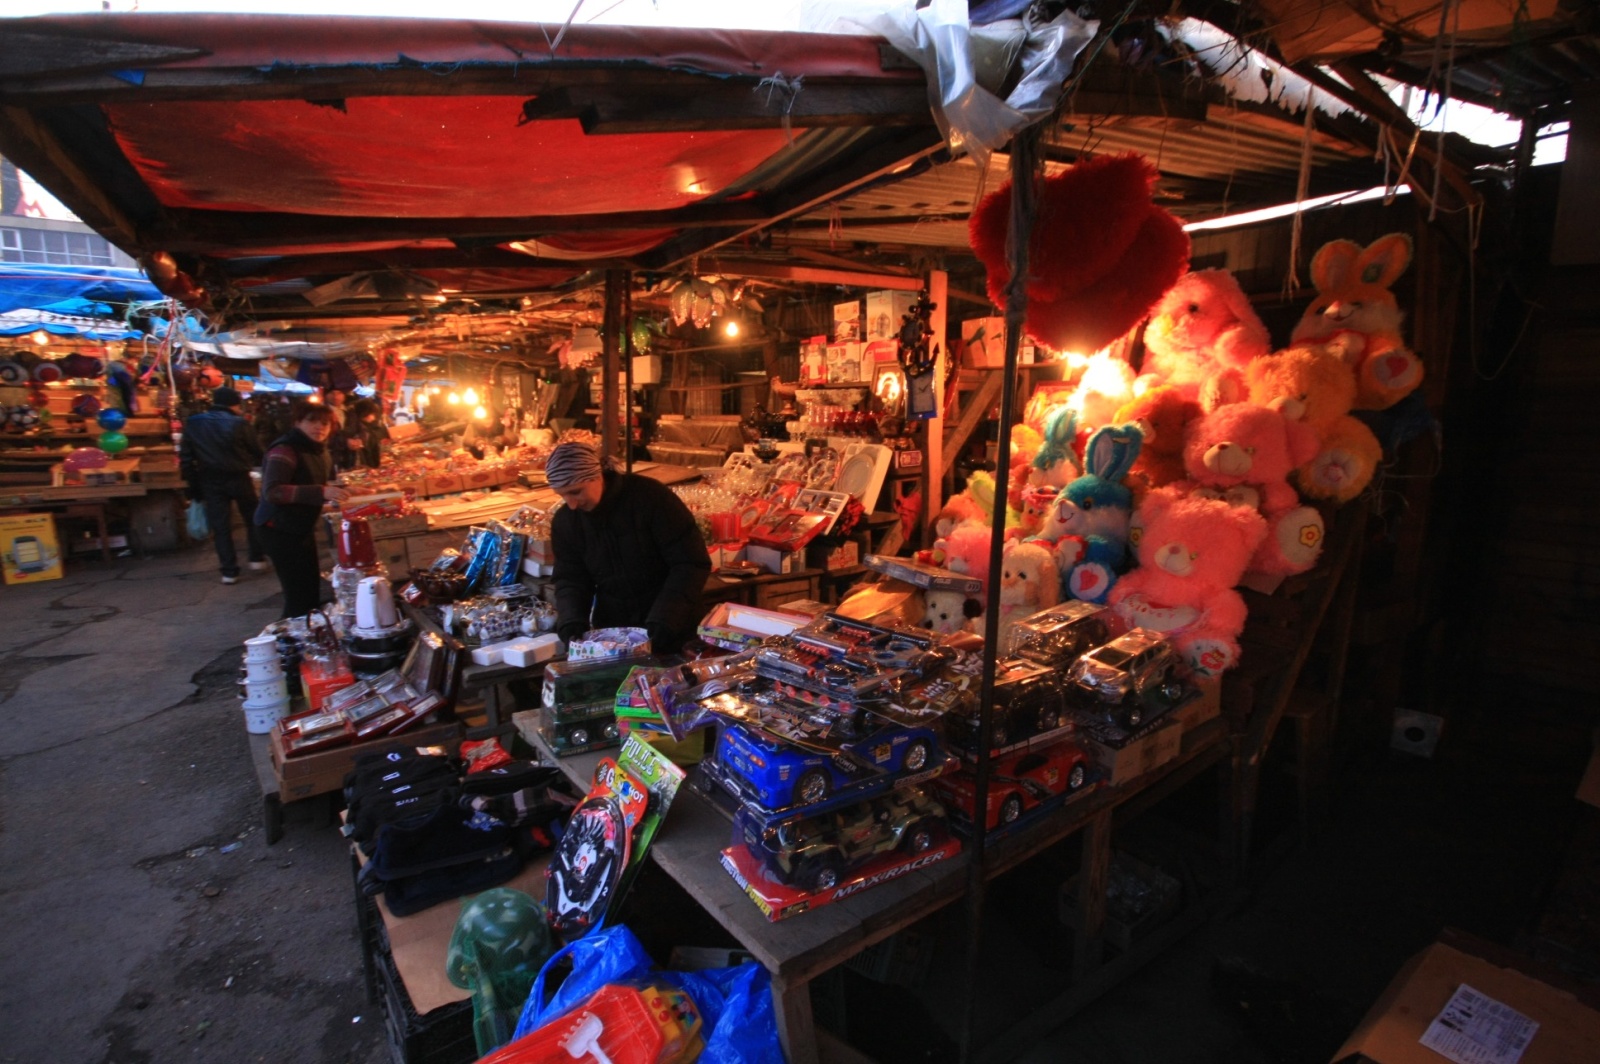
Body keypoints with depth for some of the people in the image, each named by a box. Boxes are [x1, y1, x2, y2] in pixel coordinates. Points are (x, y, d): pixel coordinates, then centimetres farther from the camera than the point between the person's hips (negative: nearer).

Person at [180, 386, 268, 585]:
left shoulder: (192, 423, 2)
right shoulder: (239, 423, -8)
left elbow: (185, 457, 2)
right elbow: (257, 453, -1)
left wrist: (193, 483, 8)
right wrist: (252, 462, 23)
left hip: (210, 480, 2)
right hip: (238, 478, -2)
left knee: (220, 525, 5)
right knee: (252, 518, 17)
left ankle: (229, 570, 5)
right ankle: (257, 558, 20)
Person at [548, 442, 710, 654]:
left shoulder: (650, 496, -18)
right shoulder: (565, 521, -3)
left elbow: (692, 563, -18)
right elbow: (570, 579, 3)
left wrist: (663, 620, -26)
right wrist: (572, 621, -16)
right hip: (611, 633, 4)